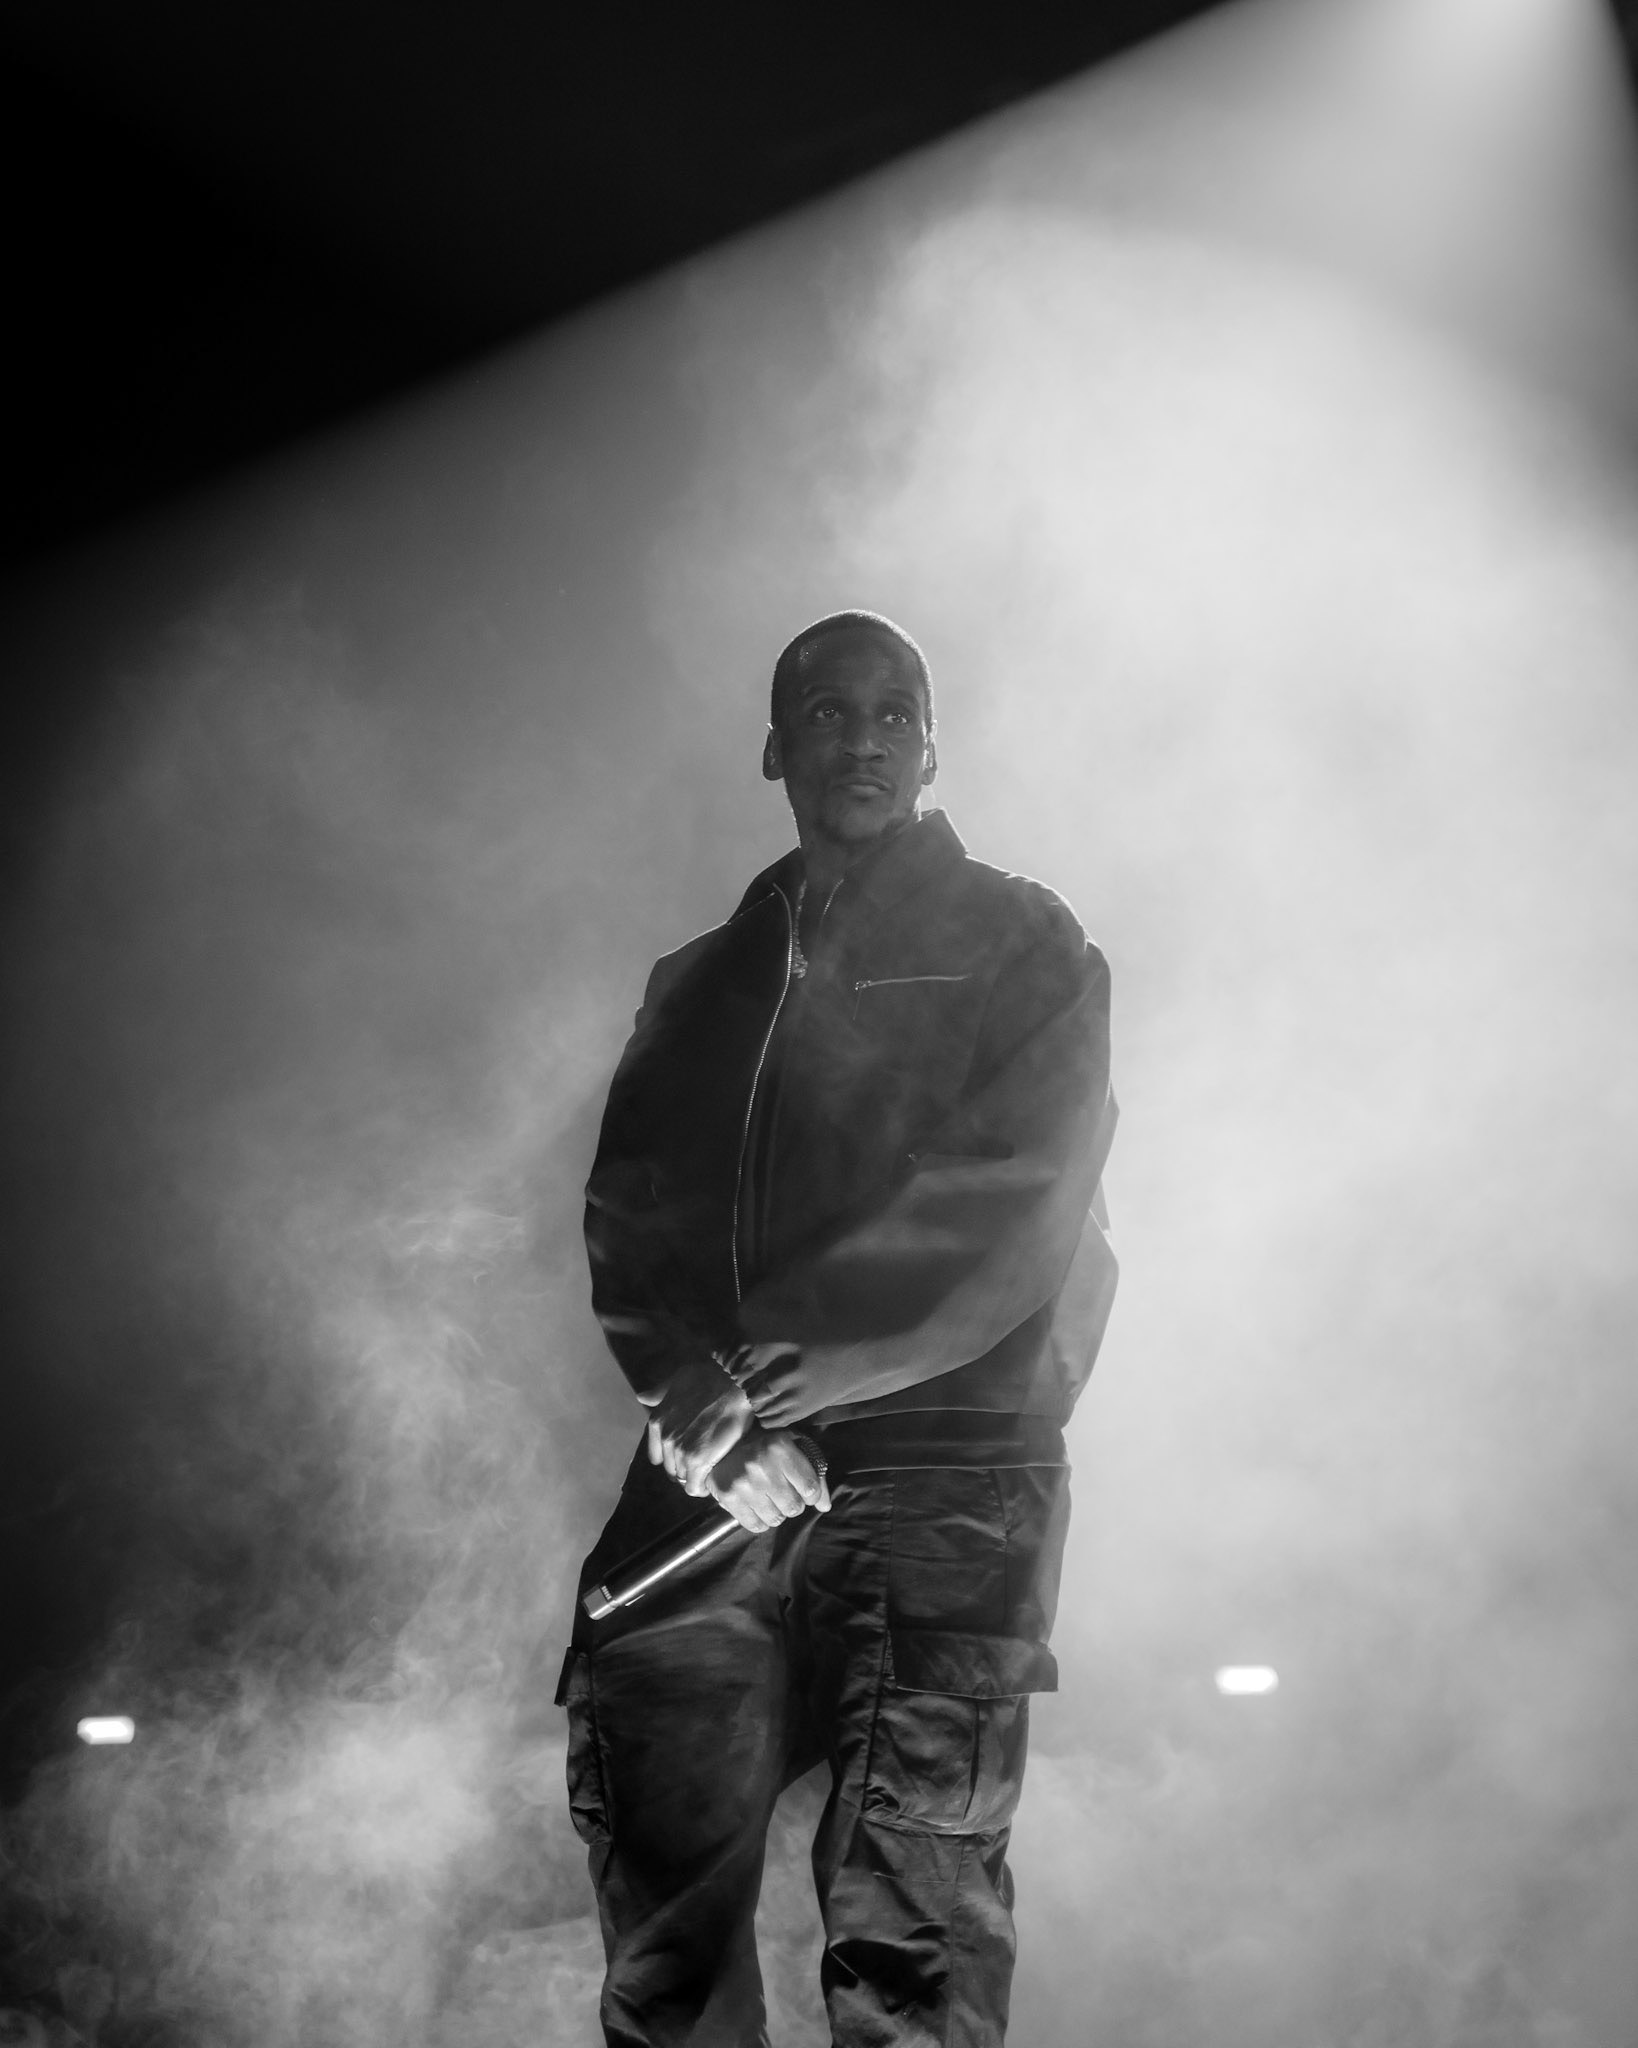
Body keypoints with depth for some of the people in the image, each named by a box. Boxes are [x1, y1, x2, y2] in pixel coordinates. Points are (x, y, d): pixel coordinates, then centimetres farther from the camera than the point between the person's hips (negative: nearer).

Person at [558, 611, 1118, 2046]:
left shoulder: (1021, 944, 10)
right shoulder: (706, 980, 22)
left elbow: (1009, 1205, -5)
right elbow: (630, 1211, 10)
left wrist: (788, 1375, -13)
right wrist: (692, 1389, -11)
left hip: (942, 1461, -4)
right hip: (721, 1477, 4)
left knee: (909, 1932, -10)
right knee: (657, 1860, -2)